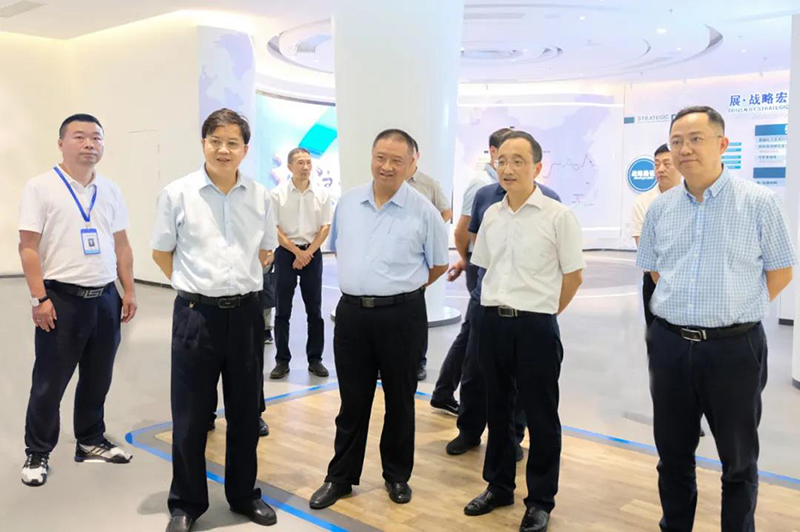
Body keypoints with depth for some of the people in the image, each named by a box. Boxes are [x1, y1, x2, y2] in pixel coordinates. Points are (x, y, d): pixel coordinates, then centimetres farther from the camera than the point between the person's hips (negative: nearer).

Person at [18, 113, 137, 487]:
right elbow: (28, 247, -8)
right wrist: (39, 298, -14)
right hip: (62, 299, -4)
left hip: (105, 298, 5)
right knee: (49, 383, 5)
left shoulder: (110, 191, 10)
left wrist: (129, 292, 8)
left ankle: (91, 441, 30)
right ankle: (37, 454, 20)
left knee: (97, 380, 14)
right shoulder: (41, 188, -5)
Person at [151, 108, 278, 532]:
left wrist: (241, 283, 12)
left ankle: (244, 495, 31)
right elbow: (161, 253, 6)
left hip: (247, 313, 3)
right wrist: (196, 287, 7)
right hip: (196, 313, -2)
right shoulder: (177, 194, -4)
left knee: (245, 412, 13)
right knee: (189, 416, 7)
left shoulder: (261, 197, 3)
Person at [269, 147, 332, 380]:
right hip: (286, 253, -1)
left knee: (314, 310, 6)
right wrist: (297, 252, -9)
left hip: (312, 253, 2)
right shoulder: (278, 194, -4)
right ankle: (282, 360, 11)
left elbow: (325, 227, 1)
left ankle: (315, 359, 15)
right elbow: (274, 229, -5)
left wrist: (307, 253, -7)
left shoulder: (321, 193, 2)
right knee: (282, 310, 3)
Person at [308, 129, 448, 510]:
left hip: (402, 315, -2)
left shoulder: (423, 211, -6)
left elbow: (438, 265, 4)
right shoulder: (348, 202, 4)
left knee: (399, 400, 11)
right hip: (351, 312, 3)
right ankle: (340, 477, 25)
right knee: (352, 400, 11)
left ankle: (397, 475, 29)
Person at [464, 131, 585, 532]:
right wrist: (497, 306, 13)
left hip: (535, 326, -5)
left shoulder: (557, 215, -8)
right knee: (497, 408, 16)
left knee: (540, 416, 6)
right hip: (492, 321, 5)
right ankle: (498, 486, 33)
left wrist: (540, 314, 3)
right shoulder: (491, 215, 7)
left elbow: (574, 275, -4)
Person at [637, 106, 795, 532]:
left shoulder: (759, 202, -7)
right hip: (669, 345, 4)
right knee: (673, 453, 16)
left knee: (738, 459, 12)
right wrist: (683, 308, 11)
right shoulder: (660, 209, 5)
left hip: (734, 347, -3)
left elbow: (781, 272, 0)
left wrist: (736, 312, 2)